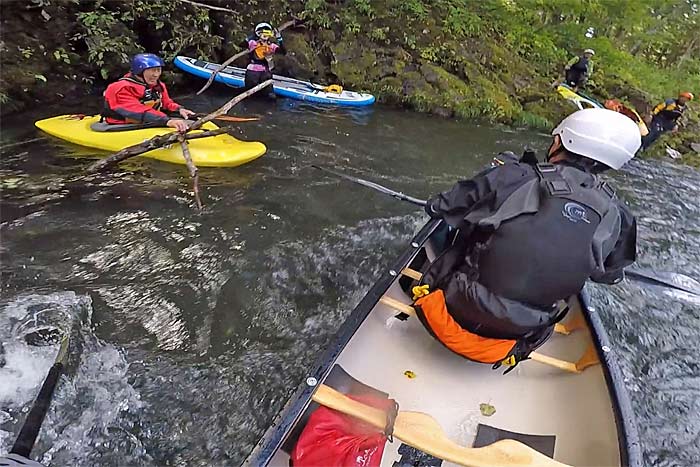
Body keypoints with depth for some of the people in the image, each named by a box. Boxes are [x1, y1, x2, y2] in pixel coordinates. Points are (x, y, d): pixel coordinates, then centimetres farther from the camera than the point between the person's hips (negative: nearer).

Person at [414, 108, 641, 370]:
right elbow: (610, 275, 13)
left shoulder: (514, 176, -15)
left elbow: (439, 209, -6)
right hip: (519, 336, 4)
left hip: (461, 311, -3)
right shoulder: (616, 215, -4)